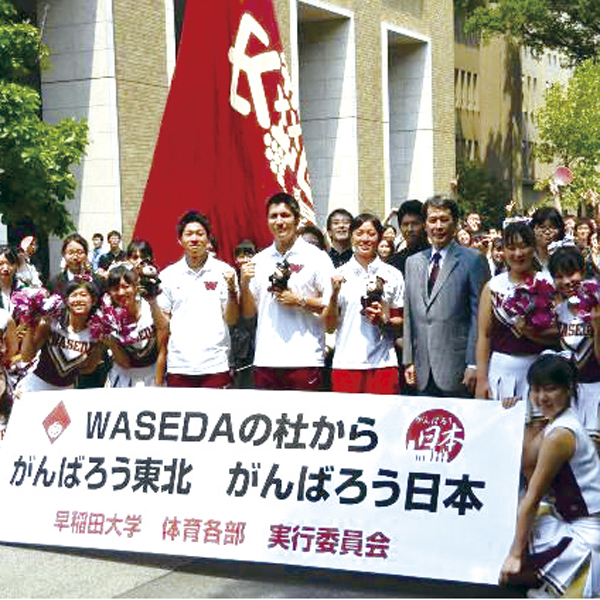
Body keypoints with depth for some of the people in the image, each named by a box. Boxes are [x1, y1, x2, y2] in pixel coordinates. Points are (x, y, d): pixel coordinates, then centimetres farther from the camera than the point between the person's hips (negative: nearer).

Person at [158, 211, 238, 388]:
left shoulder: (223, 271, 4)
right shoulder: (168, 275, 9)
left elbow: (231, 320, 0)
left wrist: (231, 289, -13)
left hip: (215, 365, -1)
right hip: (178, 365, 2)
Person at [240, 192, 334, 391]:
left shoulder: (316, 257, 2)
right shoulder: (259, 260, 14)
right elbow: (248, 312, 17)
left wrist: (300, 301, -12)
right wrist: (244, 284, 0)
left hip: (305, 359, -4)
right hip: (265, 359, 4)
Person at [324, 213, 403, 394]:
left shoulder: (393, 275, 9)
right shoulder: (340, 274, 9)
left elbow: (402, 324, 13)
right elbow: (329, 326, 8)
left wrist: (384, 320, -7)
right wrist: (334, 294, -6)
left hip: (382, 364, 0)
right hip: (345, 364, 0)